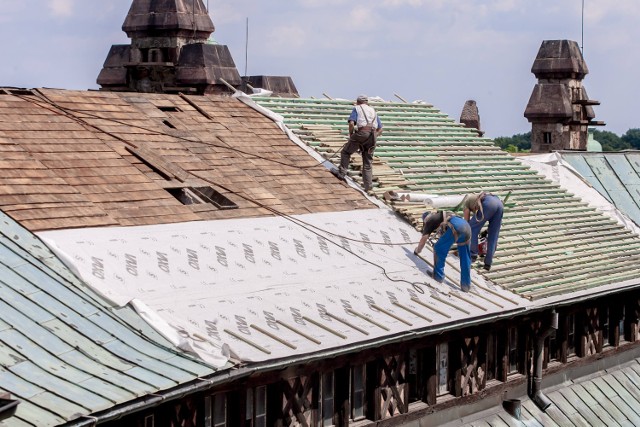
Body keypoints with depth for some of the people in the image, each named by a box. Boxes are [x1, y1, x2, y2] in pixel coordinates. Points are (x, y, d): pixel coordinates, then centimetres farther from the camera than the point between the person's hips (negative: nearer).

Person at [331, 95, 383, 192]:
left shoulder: (357, 109, 13)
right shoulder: (373, 111, 28)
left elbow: (351, 123, -5)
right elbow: (380, 129, 23)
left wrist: (351, 135, 8)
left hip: (361, 133, -5)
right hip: (372, 135, 5)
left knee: (346, 152, 14)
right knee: (368, 162, 9)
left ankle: (341, 173, 7)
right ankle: (368, 185, 5)